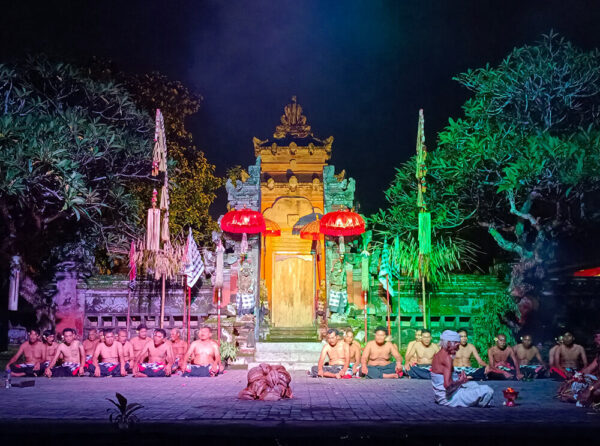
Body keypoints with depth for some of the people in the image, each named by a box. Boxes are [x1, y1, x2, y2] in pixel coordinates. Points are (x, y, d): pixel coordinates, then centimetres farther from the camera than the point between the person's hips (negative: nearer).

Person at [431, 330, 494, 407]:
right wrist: (460, 381, -13)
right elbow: (447, 384, -30)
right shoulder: (447, 358, -21)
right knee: (488, 391, -11)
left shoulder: (437, 355, 8)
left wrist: (458, 377, 8)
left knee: (473, 385, 33)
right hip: (449, 398, -10)